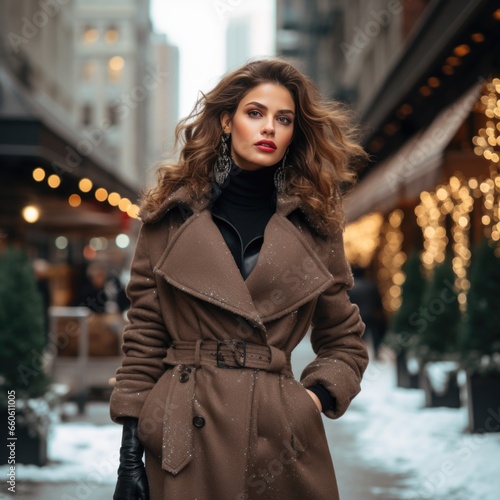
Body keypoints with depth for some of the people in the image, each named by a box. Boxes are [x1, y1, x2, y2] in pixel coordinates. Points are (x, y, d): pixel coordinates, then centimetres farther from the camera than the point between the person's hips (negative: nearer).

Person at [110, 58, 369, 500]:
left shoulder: (313, 226, 7)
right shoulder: (171, 215, 5)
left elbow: (345, 344, 15)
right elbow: (145, 336, 3)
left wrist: (316, 398, -4)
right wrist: (130, 454, -2)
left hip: (279, 437, 1)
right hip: (186, 436, -1)